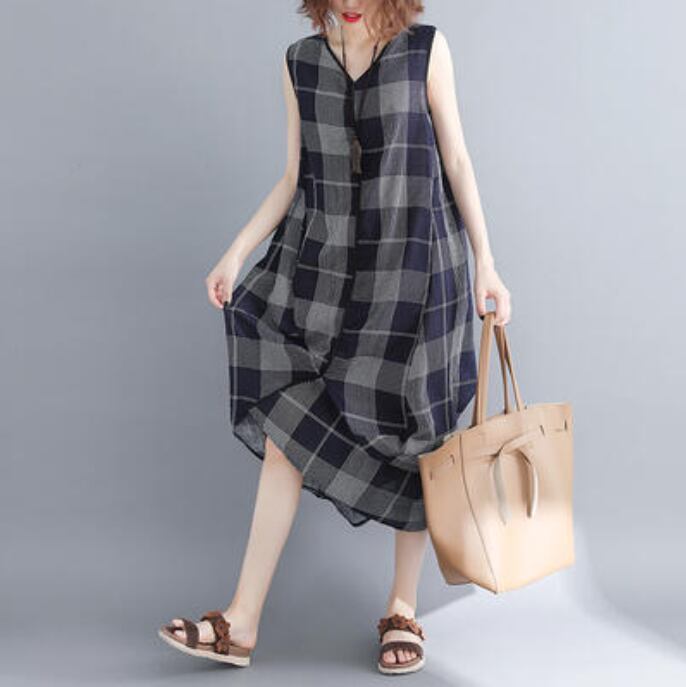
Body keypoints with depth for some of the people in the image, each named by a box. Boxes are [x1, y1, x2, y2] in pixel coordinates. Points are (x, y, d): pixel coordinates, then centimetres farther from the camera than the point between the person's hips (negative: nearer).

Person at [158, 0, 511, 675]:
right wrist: (236, 252, 3)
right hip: (322, 264, 3)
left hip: (413, 265, -3)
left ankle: (402, 608, 20)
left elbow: (456, 161, 2)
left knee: (410, 434, 3)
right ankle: (242, 622, 5)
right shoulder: (300, 62, 8)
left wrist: (485, 262, -2)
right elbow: (295, 177, 11)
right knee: (285, 428, -1)